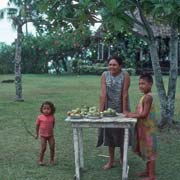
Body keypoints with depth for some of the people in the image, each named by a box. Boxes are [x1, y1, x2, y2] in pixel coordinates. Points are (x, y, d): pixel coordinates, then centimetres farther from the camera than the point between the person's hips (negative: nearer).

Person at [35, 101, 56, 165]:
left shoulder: (52, 117, -6)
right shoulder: (40, 117, -12)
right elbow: (37, 125, -1)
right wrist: (36, 134, 5)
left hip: (50, 135, 3)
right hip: (43, 135, -2)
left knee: (52, 147, 2)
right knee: (43, 148, -4)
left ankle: (52, 160, 17)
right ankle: (40, 160, 9)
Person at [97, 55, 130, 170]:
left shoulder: (125, 75, -14)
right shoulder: (105, 75, -7)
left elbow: (125, 94, -16)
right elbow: (103, 94, -13)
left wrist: (124, 110, -18)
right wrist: (101, 110, -17)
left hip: (121, 109, -2)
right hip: (109, 109, 2)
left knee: (122, 133, 11)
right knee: (109, 134, 10)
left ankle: (122, 157, 33)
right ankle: (111, 161, 22)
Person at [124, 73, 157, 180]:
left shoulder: (147, 97, -20)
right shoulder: (146, 96, 11)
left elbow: (144, 114, -25)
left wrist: (132, 115, -15)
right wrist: (132, 114, 4)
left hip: (148, 128, -10)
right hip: (144, 128, 10)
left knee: (149, 151, -2)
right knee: (146, 151, 18)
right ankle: (148, 171, 31)